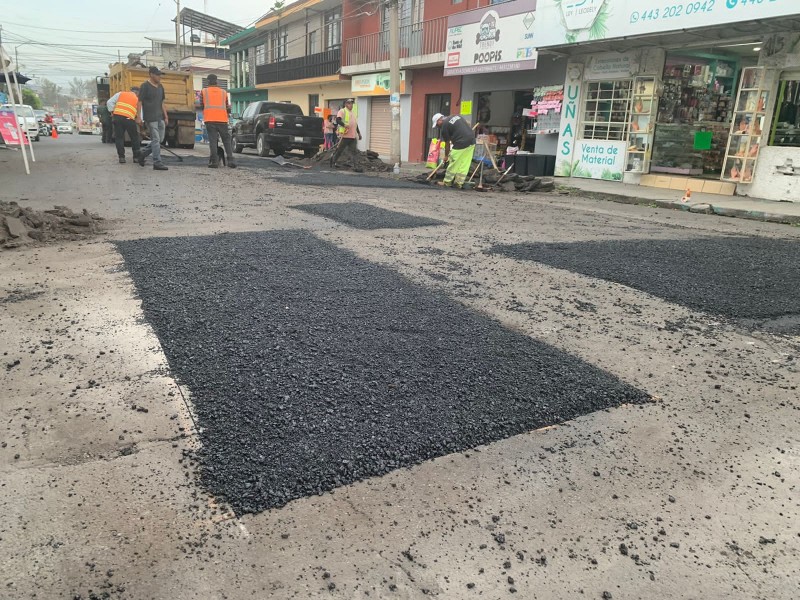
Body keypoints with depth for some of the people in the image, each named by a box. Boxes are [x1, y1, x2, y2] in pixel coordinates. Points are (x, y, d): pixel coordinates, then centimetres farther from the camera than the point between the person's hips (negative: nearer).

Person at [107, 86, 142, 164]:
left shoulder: (120, 94, 18)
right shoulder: (138, 100, 16)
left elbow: (109, 102, 9)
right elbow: (139, 116, 14)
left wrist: (112, 112, 15)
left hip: (117, 117, 2)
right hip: (129, 119, -1)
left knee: (119, 137, 10)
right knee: (134, 138, 14)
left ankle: (121, 157, 6)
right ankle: (136, 157, 16)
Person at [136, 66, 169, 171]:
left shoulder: (160, 86, 16)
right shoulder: (145, 86, -5)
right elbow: (139, 102, -6)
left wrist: (166, 116, 14)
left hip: (160, 118, 7)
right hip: (150, 118, -7)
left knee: (160, 140, 9)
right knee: (156, 140, -9)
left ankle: (143, 154, 24)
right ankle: (157, 163, -6)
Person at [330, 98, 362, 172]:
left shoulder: (353, 113, 22)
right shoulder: (342, 111, -3)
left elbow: (356, 124, 30)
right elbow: (338, 120, -19)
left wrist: (359, 133, 25)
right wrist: (344, 125, -32)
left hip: (353, 137, 7)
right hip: (344, 136, -7)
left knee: (355, 152, -3)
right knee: (339, 150, 5)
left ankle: (356, 167, -7)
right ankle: (333, 162, 24)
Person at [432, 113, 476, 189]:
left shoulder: (445, 125, -1)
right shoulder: (456, 116, 18)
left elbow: (447, 143, 5)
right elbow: (468, 124, 23)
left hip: (461, 144, -8)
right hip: (472, 142, 8)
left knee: (453, 165, 5)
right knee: (464, 165, 10)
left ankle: (447, 183, 14)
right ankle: (459, 183, 15)